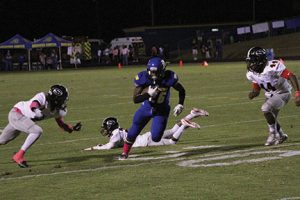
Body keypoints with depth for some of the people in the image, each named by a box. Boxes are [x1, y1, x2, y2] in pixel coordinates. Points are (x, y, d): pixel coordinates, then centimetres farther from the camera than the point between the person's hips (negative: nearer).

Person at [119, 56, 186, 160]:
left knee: (156, 138, -12)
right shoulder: (143, 77, -24)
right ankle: (125, 153, 27)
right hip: (146, 107, 1)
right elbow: (135, 99, -22)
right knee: (133, 132, 5)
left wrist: (180, 104, -14)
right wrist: (148, 94, -36)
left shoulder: (169, 77, -24)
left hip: (161, 110, -1)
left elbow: (182, 91, -4)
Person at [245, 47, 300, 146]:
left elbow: (292, 77, -31)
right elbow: (256, 90, 4)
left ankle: (273, 133, -6)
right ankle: (281, 135, 41)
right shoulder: (252, 74, -9)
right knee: (271, 118, 14)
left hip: (282, 94, -8)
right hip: (270, 95, 8)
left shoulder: (272, 67, -32)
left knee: (265, 108, -25)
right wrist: (252, 94, -21)